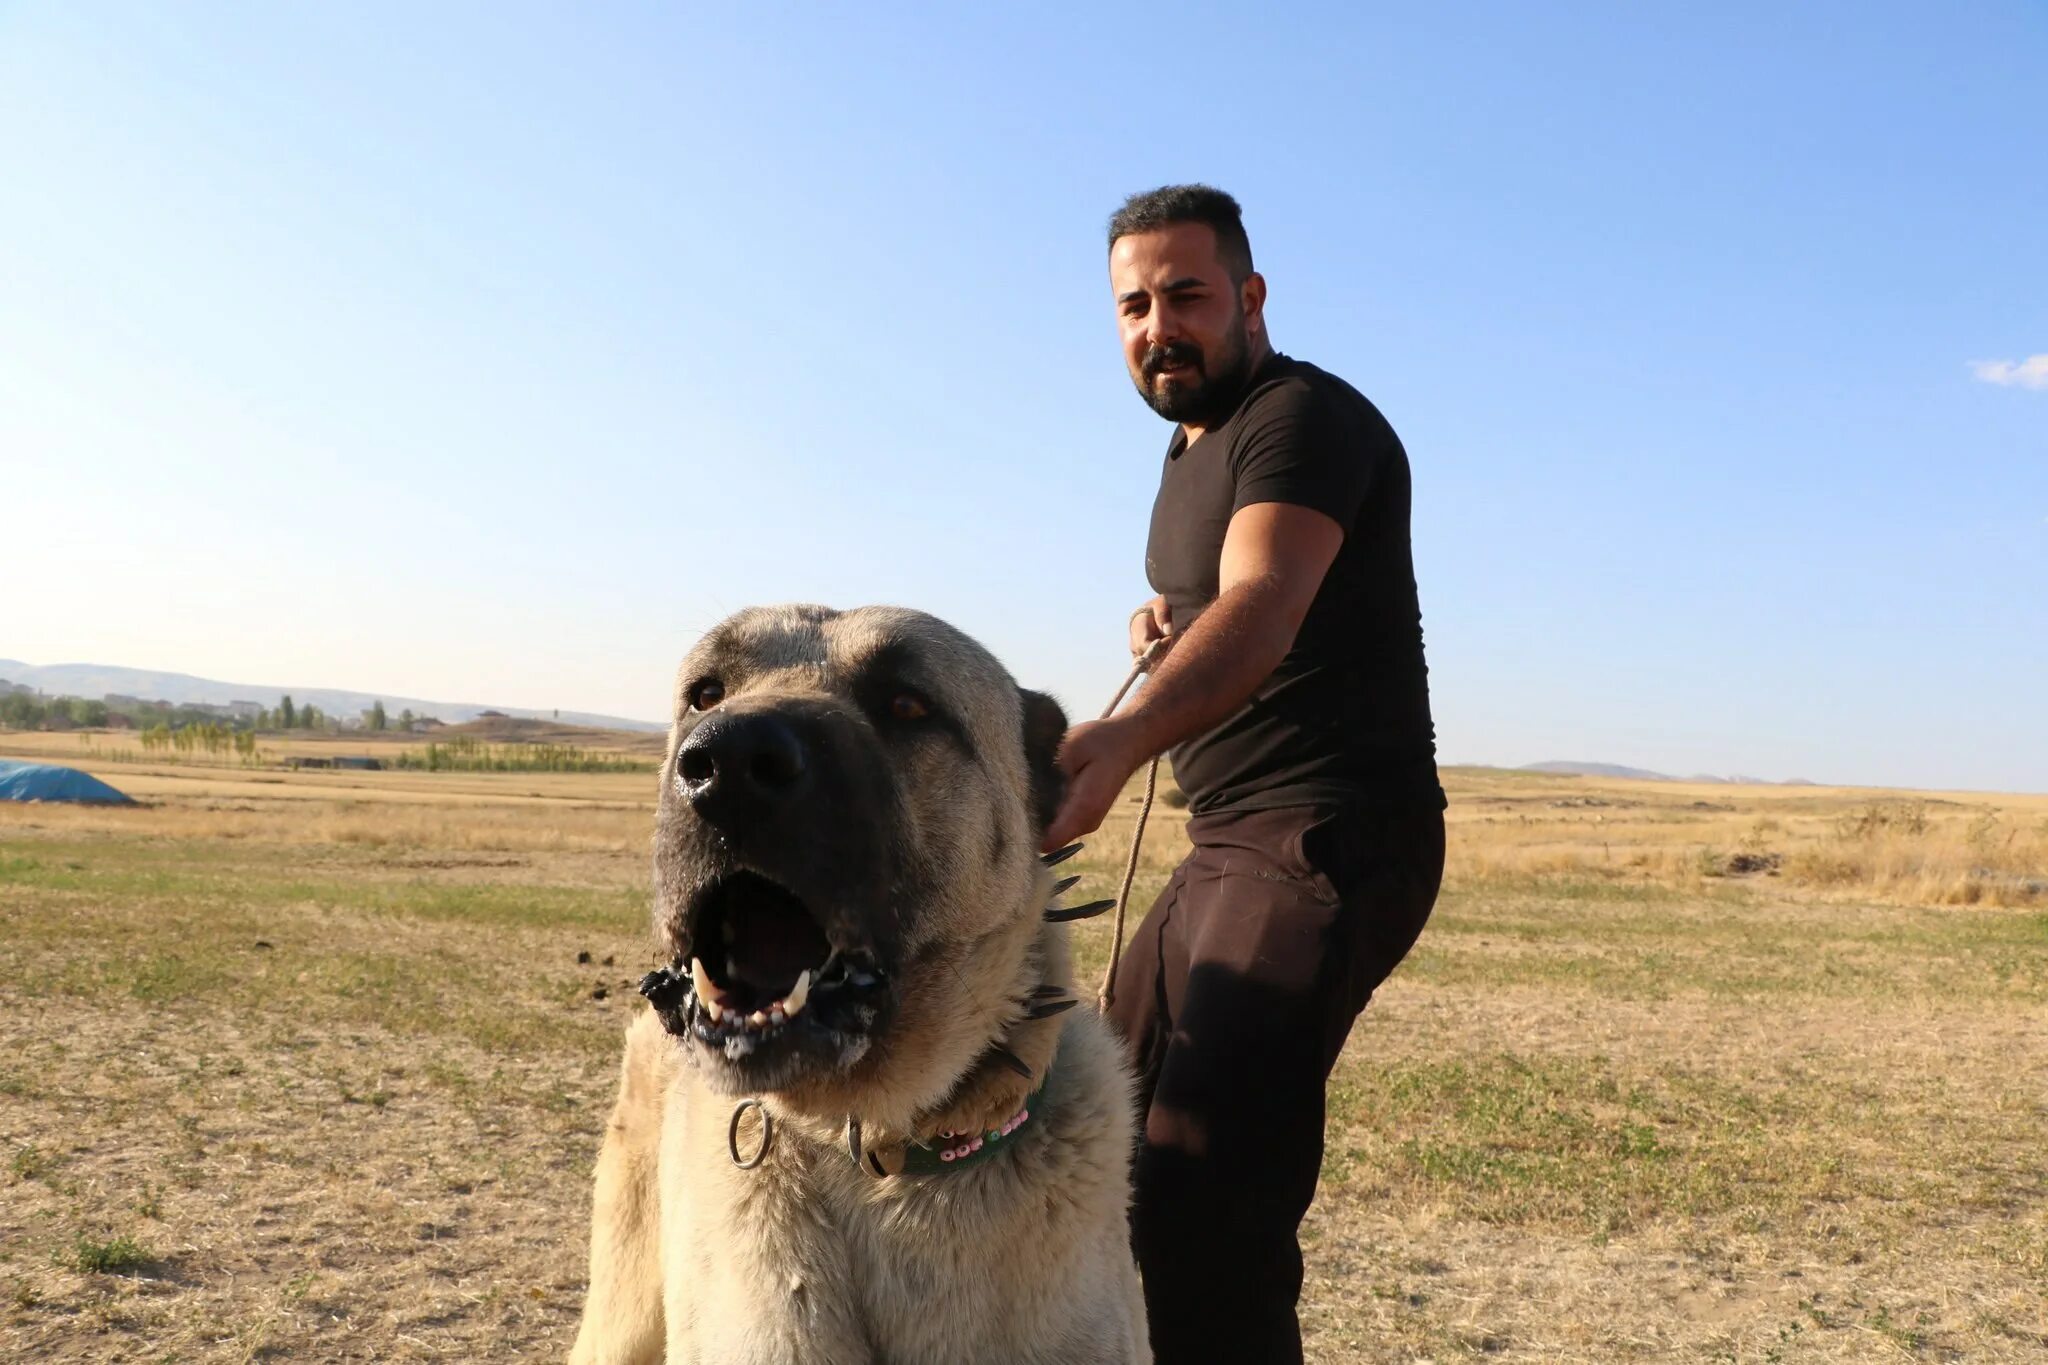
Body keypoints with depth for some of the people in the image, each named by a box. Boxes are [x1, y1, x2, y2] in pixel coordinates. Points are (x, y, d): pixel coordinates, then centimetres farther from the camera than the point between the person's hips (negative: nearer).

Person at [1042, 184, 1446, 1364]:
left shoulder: (1305, 418, -12)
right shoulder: (1196, 445, 17)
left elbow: (1263, 607, -31)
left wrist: (1122, 738, -48)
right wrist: (1166, 622, 6)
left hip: (1328, 842, -10)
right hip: (1233, 845, 10)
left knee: (1202, 1191, -23)